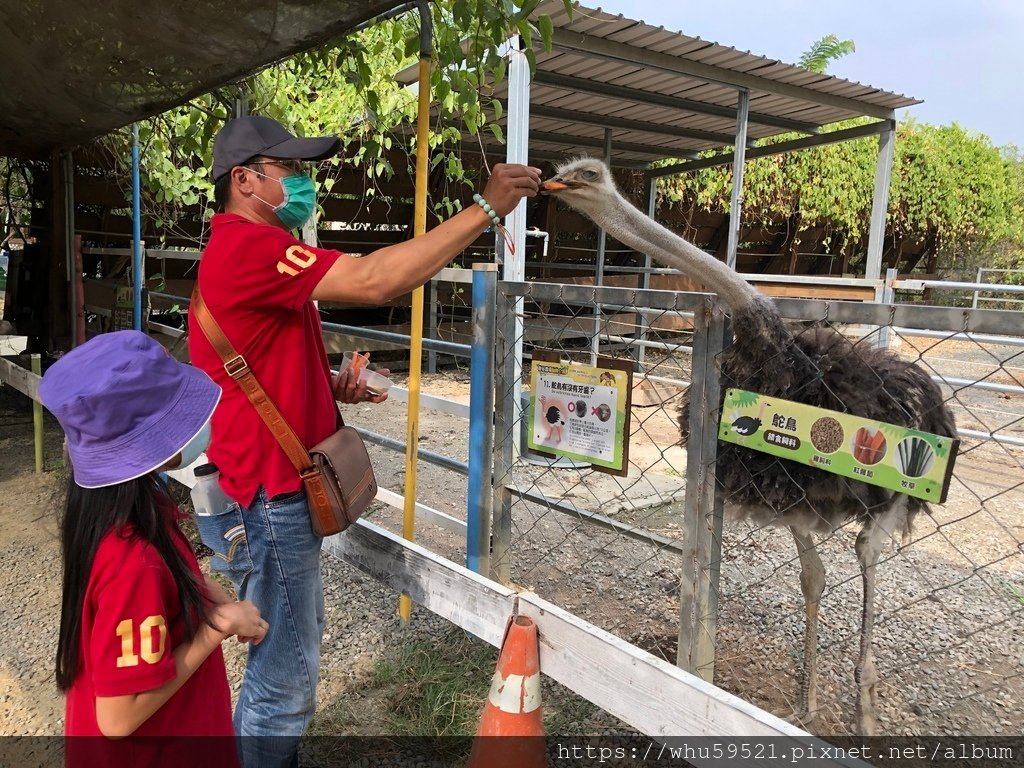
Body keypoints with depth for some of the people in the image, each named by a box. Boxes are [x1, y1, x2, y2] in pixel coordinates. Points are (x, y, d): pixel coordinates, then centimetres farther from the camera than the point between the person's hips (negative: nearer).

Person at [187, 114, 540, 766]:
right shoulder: (247, 247, -20)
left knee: (293, 653, 24)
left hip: (275, 496, 11)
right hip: (265, 505, -11)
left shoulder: (246, 250, 15)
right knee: (285, 677, 4)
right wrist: (486, 208, -27)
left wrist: (331, 387, 2)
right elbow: (374, 280, -32)